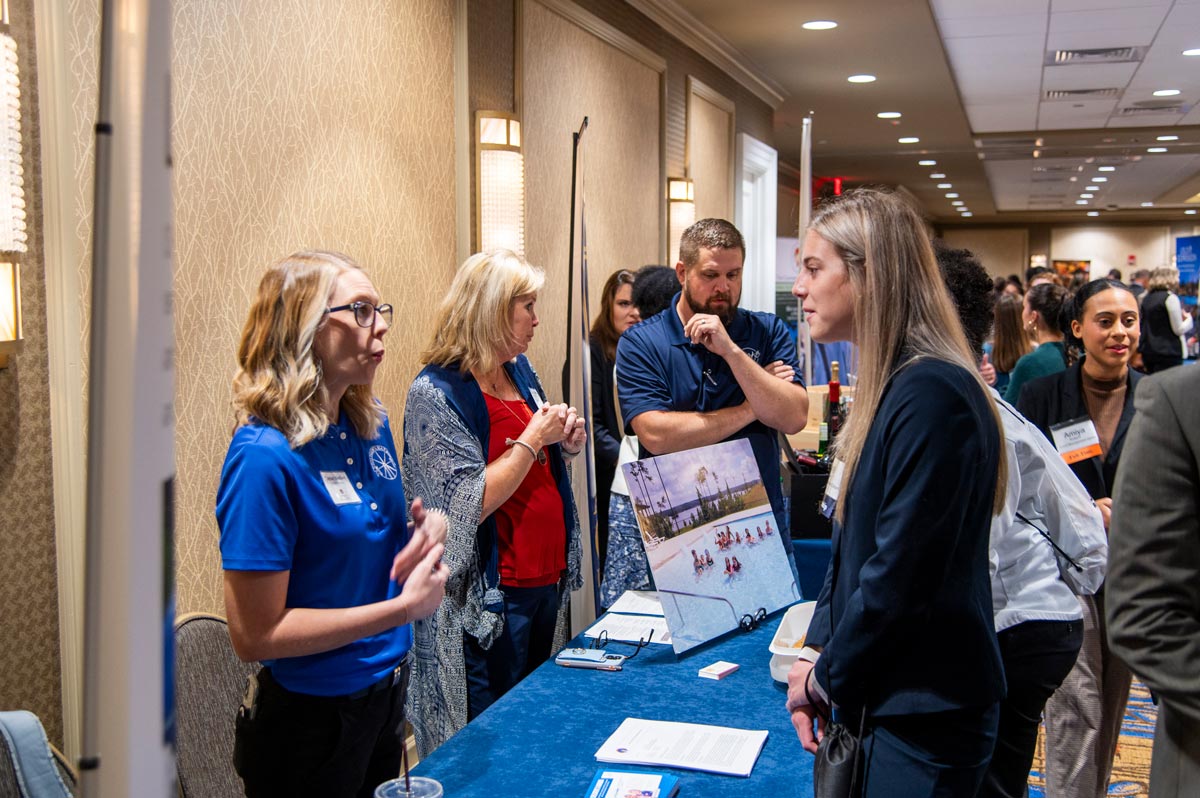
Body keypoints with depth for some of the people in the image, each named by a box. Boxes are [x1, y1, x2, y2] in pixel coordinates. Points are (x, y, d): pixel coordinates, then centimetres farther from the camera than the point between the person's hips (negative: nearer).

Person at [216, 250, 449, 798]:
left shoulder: (371, 423, -1)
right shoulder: (265, 455, -25)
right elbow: (255, 635, -24)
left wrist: (424, 526, -7)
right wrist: (404, 607, -25)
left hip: (386, 693, 7)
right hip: (309, 718, -7)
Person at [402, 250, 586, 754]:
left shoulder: (519, 371, 7)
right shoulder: (436, 393, -16)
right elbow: (473, 503, -22)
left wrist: (566, 442, 1)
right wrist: (533, 438, -18)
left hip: (548, 579, 8)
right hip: (489, 598, -8)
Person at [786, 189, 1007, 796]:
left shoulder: (931, 394, -23)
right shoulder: (891, 385, 8)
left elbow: (902, 572, -24)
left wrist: (828, 676, -11)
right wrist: (815, 651, 3)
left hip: (924, 716, -9)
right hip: (884, 698, 9)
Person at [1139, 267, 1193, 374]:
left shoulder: (1146, 298, 9)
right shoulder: (1170, 297, -12)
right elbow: (1179, 329, -10)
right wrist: (1188, 319, 6)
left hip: (1147, 352, 7)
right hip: (1169, 352, -7)